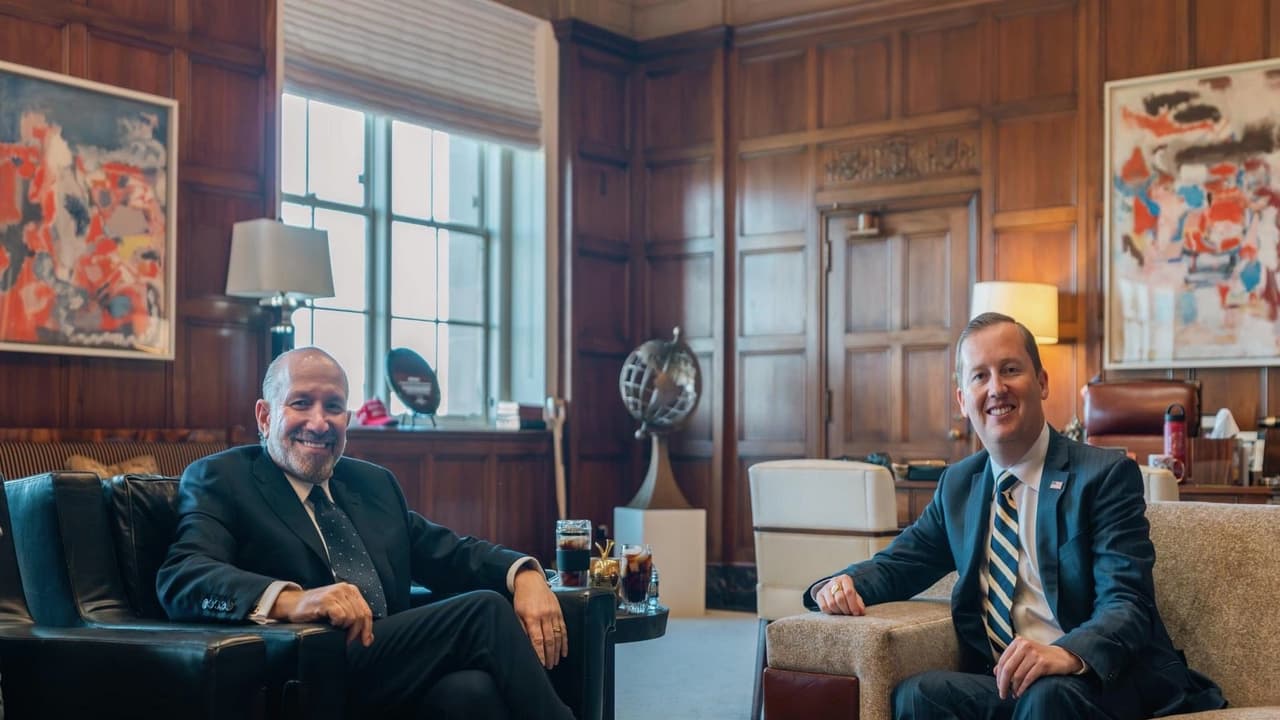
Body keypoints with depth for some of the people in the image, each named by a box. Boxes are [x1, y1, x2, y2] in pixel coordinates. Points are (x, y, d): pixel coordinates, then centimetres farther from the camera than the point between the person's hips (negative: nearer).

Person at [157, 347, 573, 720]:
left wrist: (524, 573, -2)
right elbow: (181, 579, -10)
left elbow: (449, 553, 22)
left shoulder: (374, 483, 24)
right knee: (486, 611, -20)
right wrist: (290, 600, -29)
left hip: (401, 677, 5)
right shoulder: (219, 480, 6)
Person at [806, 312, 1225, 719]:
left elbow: (1127, 604, -14)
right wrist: (843, 584, -3)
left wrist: (1069, 653, -36)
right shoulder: (958, 485, 14)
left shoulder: (1105, 476, -4)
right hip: (998, 683, 4)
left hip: (1103, 681, -4)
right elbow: (898, 563, 22)